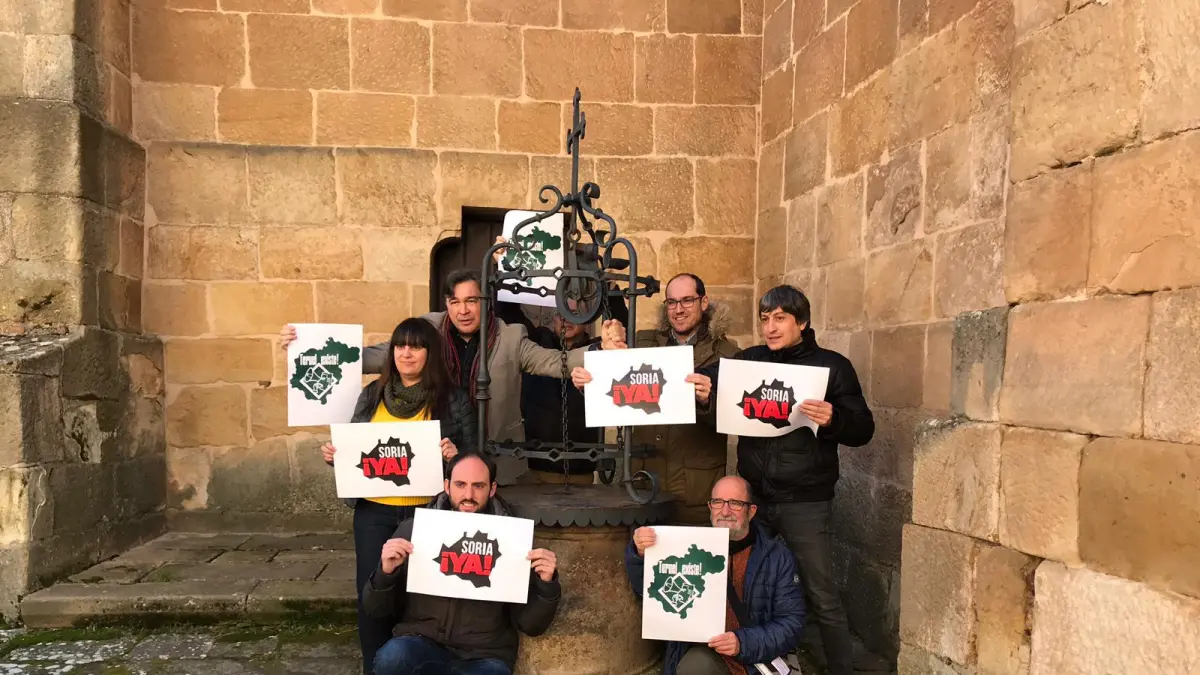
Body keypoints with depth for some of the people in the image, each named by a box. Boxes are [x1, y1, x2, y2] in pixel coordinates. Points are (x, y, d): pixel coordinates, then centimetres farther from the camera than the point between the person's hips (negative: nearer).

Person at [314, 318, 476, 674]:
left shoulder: (453, 399, -3)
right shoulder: (373, 394, 7)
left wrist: (455, 457, -21)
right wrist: (334, 455, -4)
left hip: (427, 512, -3)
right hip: (373, 512, 3)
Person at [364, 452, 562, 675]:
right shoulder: (413, 529, -1)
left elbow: (531, 625, 0)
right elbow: (376, 610, 3)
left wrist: (547, 585, -18)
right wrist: (385, 573, -16)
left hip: (484, 656, -1)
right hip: (421, 644, 1)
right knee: (392, 656, -32)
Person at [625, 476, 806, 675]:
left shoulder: (778, 557, 1)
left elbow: (792, 622, -1)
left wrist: (744, 642, -18)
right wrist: (641, 554, -19)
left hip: (759, 657, -1)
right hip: (704, 653, 2)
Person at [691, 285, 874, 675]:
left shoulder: (831, 366, -2)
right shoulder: (747, 361, 7)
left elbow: (863, 430, -4)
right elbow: (713, 388, -3)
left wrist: (833, 420, -24)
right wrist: (701, 394, -26)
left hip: (805, 503, -3)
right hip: (753, 497, 4)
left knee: (822, 599, 4)